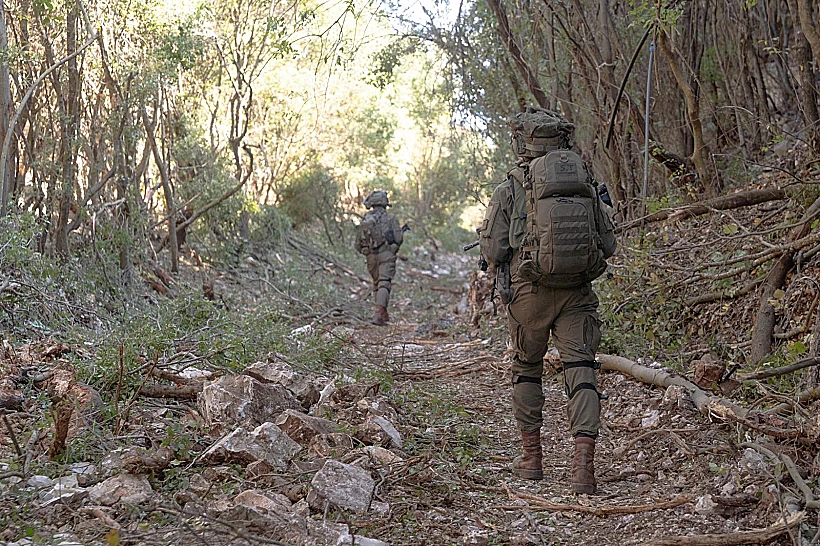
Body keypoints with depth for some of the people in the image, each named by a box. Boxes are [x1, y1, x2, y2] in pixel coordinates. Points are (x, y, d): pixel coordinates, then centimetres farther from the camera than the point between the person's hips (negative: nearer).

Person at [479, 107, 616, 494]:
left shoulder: (508, 191, -4)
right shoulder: (585, 185, 5)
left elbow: (493, 251, -5)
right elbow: (608, 244, 7)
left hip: (529, 292, -1)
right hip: (577, 294, 1)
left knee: (527, 369, 17)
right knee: (581, 371, -1)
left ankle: (532, 457, 24)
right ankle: (583, 462, -13)